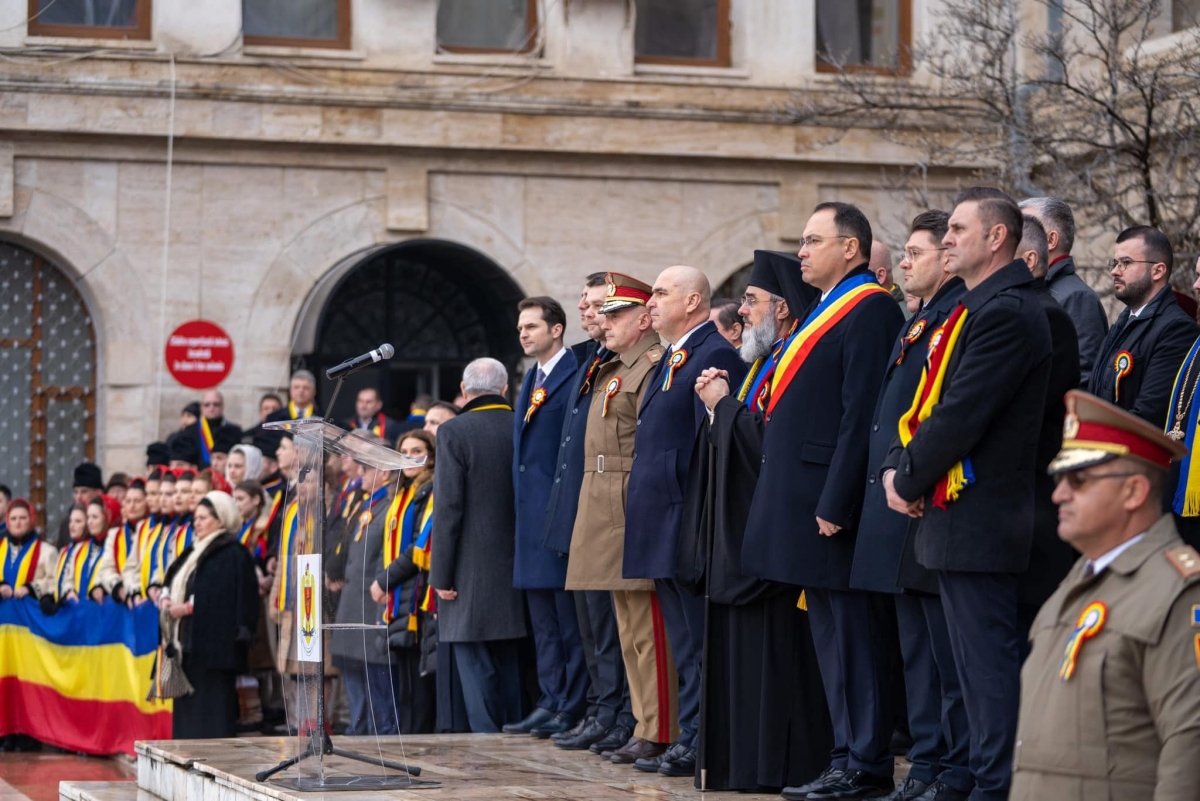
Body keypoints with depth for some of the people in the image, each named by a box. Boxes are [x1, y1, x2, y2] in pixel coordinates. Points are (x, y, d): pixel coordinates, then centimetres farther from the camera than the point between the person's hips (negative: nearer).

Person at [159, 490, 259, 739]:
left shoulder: (233, 555, -8)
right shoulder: (195, 551, 21)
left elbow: (219, 595, -18)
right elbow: (173, 580, 20)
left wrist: (187, 607, -18)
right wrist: (165, 597, -2)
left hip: (213, 642, -9)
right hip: (189, 642, 9)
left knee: (212, 705, -9)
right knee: (188, 707, 8)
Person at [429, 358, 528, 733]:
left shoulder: (454, 432, -9)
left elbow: (448, 508, -12)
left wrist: (441, 575, -8)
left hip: (471, 575, -5)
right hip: (517, 572, 5)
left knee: (474, 663, -3)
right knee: (510, 662, 13)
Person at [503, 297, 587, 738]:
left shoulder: (577, 374, -9)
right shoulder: (531, 379, 19)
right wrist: (522, 507, 16)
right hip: (532, 514, 9)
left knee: (570, 617, -4)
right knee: (543, 622, 11)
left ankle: (572, 709, -1)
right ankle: (550, 702, 16)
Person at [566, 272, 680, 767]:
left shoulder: (652, 369, -13)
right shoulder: (612, 370, 18)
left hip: (634, 515, -10)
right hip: (608, 518, 10)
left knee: (647, 629, -7)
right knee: (630, 629, 14)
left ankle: (658, 734, -5)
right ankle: (641, 723, 20)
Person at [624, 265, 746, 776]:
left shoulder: (714, 355, -11)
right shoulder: (670, 359, 20)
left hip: (687, 520, -10)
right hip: (663, 525, 10)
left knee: (698, 641, -6)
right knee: (683, 643, 12)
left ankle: (700, 744, -4)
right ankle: (690, 738, 16)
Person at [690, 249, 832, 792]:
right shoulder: (767, 362, 17)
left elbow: (768, 442, -23)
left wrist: (724, 405, -11)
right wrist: (719, 405, 6)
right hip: (741, 528, 11)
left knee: (769, 643, -7)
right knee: (740, 645, 11)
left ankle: (774, 764, -2)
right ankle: (742, 762, 15)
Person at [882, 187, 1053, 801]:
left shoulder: (1006, 313, -17)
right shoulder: (977, 308, 17)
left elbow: (961, 414, -21)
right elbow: (926, 403, 18)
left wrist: (908, 481, -11)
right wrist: (894, 467, 3)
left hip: (977, 518, -10)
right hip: (957, 516, 10)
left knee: (988, 658, -6)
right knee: (981, 659, 14)